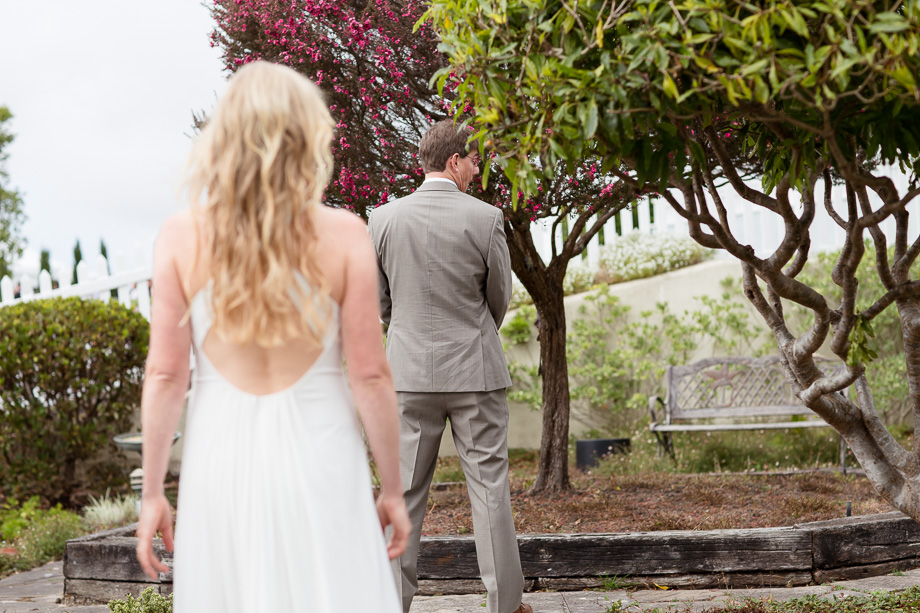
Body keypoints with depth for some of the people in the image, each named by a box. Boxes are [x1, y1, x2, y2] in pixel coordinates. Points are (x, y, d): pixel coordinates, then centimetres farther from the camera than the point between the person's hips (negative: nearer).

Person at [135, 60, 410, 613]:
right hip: (316, 453, -1)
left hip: (222, 453, 2)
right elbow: (370, 375, -6)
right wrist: (393, 490, 4)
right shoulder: (344, 237, -8)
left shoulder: (182, 237, -4)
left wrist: (152, 492, 6)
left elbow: (165, 375, -3)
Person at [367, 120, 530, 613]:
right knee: (489, 486, 5)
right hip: (475, 370, -2)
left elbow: (379, 303, 7)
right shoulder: (485, 219, -8)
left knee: (405, 491, 8)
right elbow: (499, 300, 3)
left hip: (409, 371, 2)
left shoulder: (383, 219, -2)